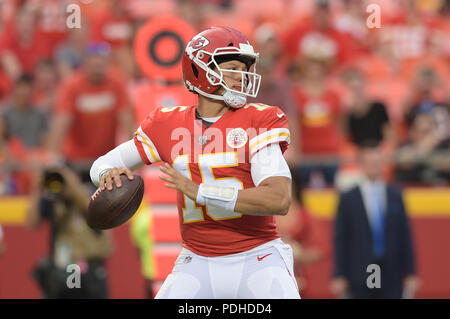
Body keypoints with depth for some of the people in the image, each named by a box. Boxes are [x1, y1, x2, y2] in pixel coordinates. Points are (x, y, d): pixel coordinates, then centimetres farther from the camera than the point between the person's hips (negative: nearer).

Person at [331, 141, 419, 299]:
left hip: (392, 280, 2)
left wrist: (410, 273, 6)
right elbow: (340, 240, 1)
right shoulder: (348, 199, 2)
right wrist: (339, 276, -4)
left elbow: (405, 237, 10)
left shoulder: (395, 196, 10)